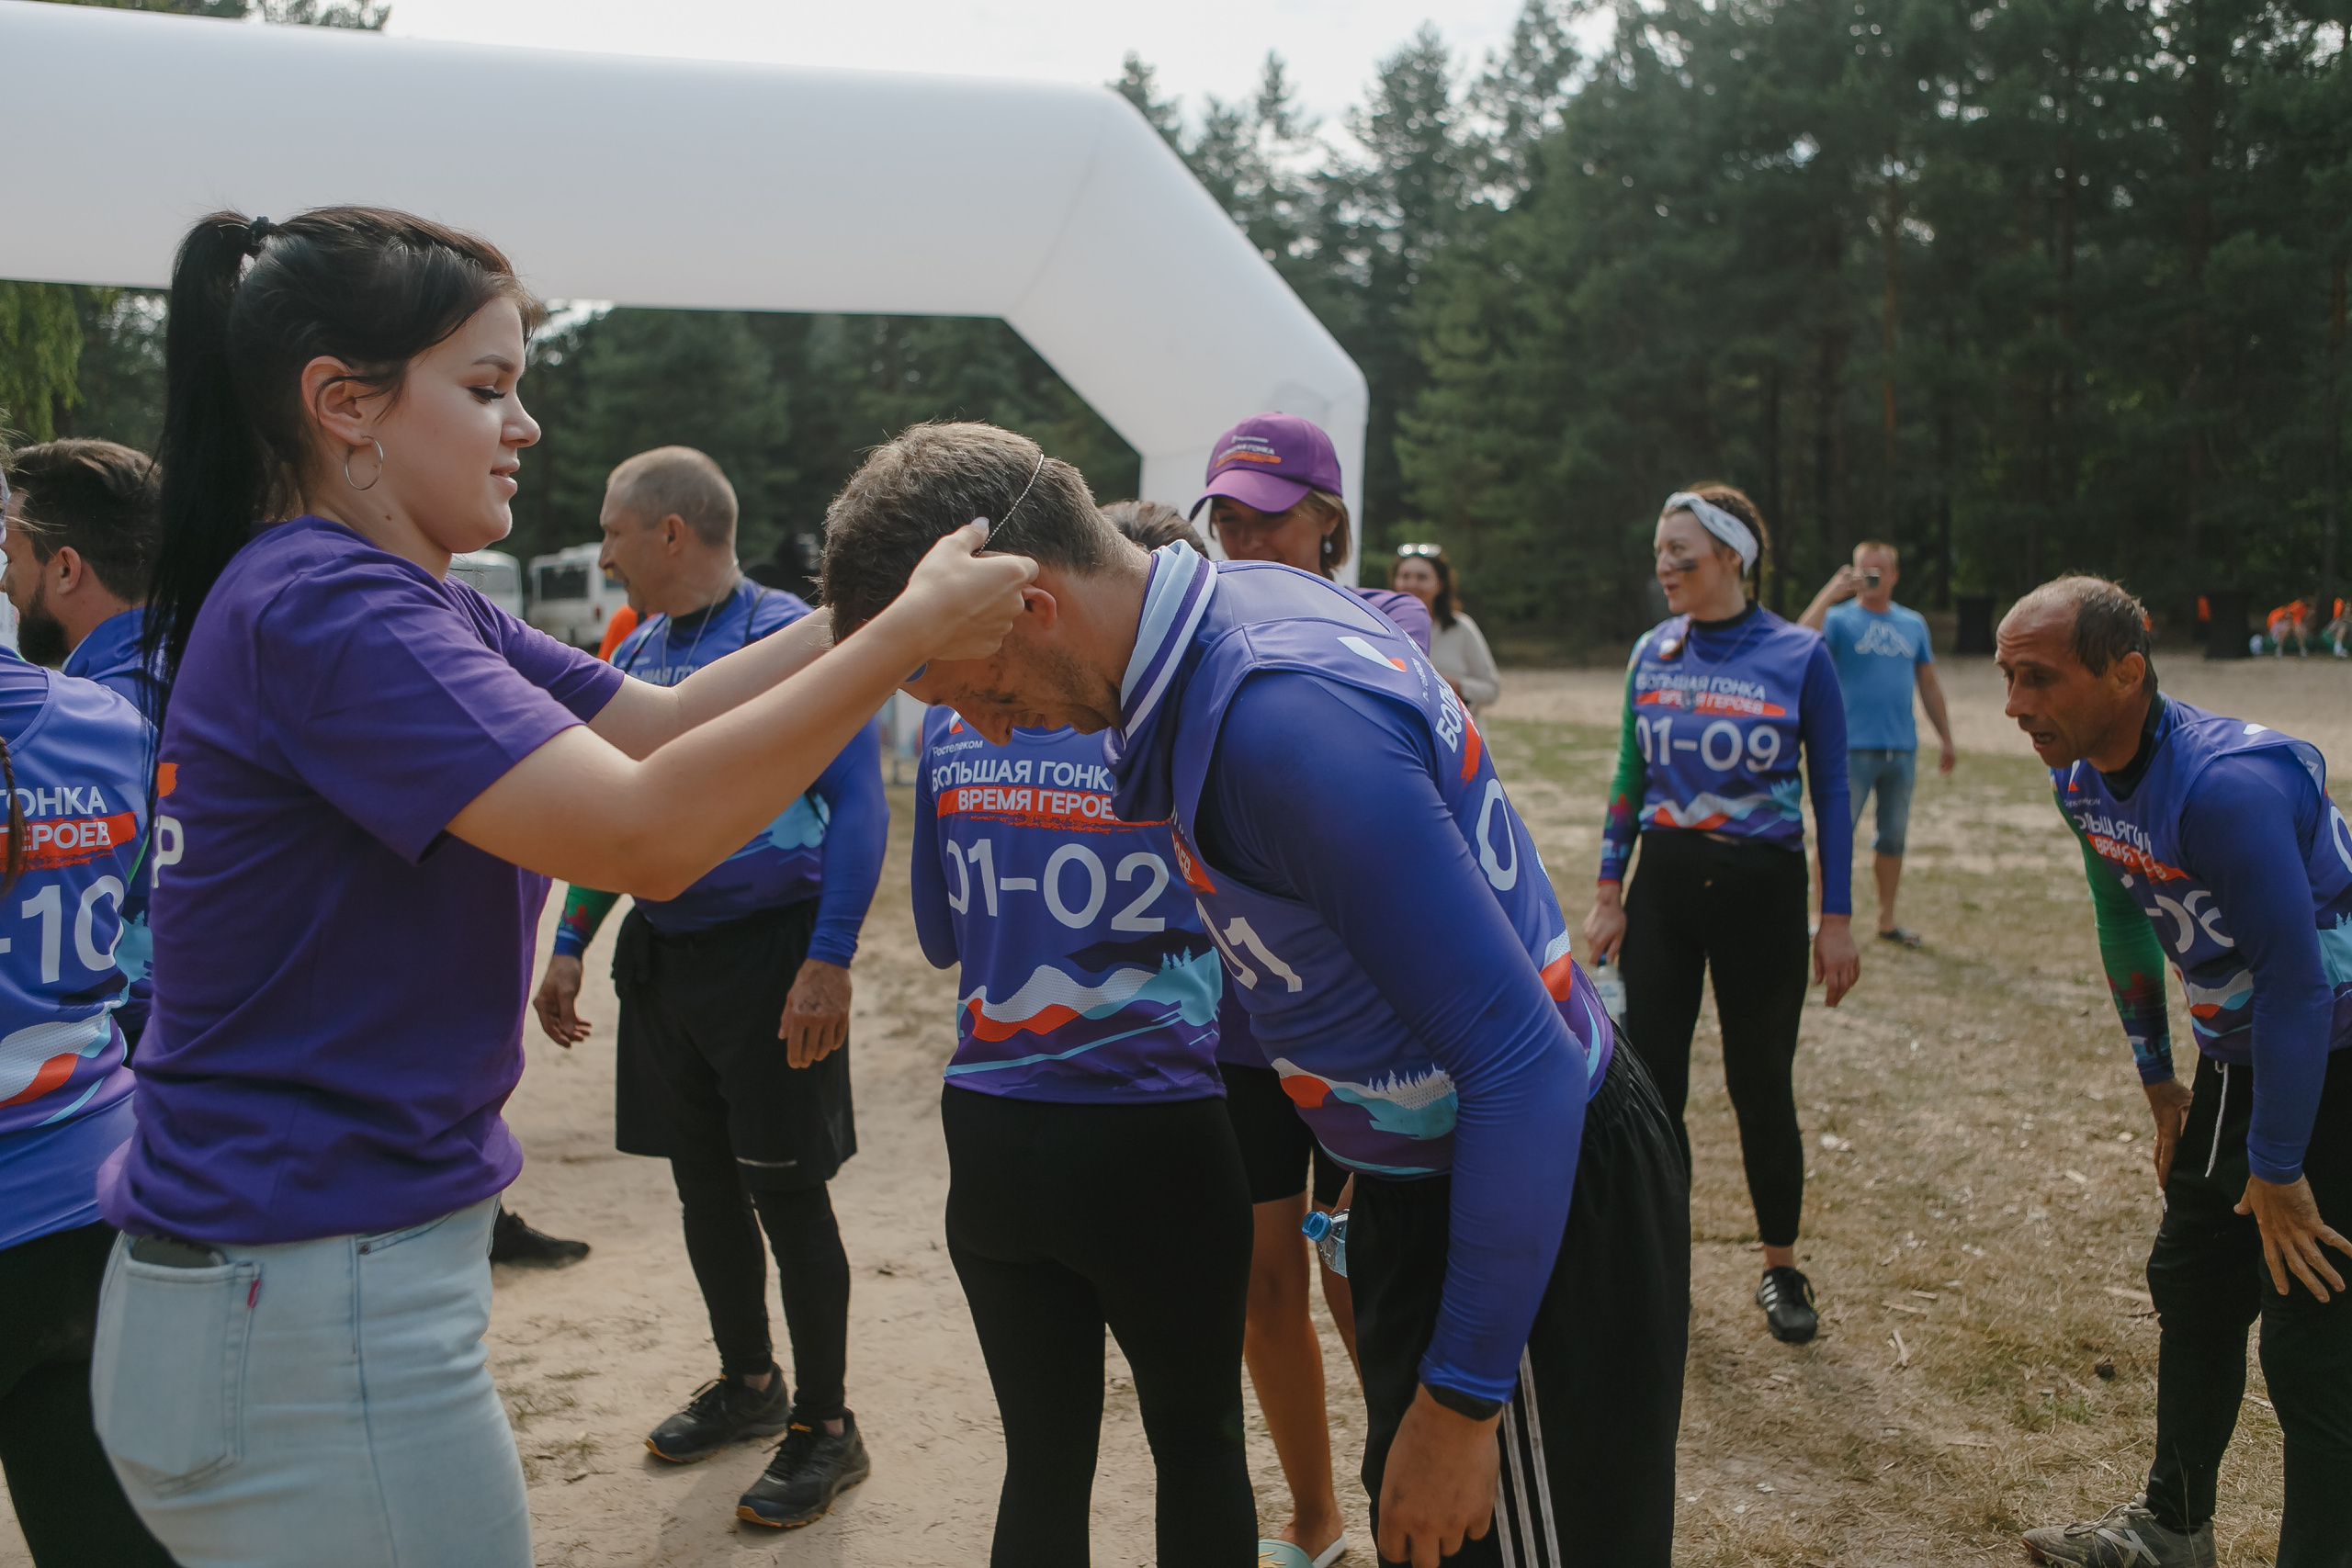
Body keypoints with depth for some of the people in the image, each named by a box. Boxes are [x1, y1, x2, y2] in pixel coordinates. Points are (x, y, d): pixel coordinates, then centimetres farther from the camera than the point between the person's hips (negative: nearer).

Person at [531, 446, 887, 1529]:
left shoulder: (790, 637, -12)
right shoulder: (635, 653, 9)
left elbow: (859, 804, -16)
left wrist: (829, 958, -23)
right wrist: (570, 946, 15)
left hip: (768, 946, -7)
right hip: (661, 952, 7)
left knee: (786, 1190, -1)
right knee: (702, 1183, 16)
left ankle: (825, 1429, 14)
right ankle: (747, 1383, 34)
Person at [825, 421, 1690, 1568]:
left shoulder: (1284, 719, -32)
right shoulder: (1248, 599, -3)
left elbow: (1523, 1064, -31)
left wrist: (1461, 1401, -23)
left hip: (1537, 1208, -9)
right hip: (1428, 1172, 9)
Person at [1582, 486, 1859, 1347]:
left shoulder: (1799, 655, -7)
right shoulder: (1652, 653, 3)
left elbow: (1831, 791, -3)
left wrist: (1835, 920, -5)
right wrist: (1607, 893, 5)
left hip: (1762, 889, -3)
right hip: (1665, 886, 3)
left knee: (1762, 1084, 6)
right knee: (1650, 1082, 4)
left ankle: (1781, 1270, 24)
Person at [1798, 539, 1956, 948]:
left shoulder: (1913, 624, 13)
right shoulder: (1839, 619, -1)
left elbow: (1929, 685, 19)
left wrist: (1946, 739, 18)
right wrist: (1830, 593, -23)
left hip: (1902, 749, 4)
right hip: (1851, 747, -4)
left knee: (1894, 837, 12)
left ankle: (1886, 920, 24)